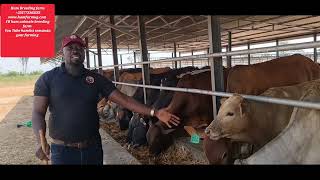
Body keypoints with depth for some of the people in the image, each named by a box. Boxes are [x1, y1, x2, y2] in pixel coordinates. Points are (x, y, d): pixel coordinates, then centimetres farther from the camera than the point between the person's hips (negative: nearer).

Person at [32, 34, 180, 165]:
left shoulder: (96, 79, 2)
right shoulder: (48, 78, -2)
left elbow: (123, 99, -3)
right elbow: (38, 113, -5)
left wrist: (154, 113, -12)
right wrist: (41, 141, -24)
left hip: (93, 147, 3)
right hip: (62, 150, -2)